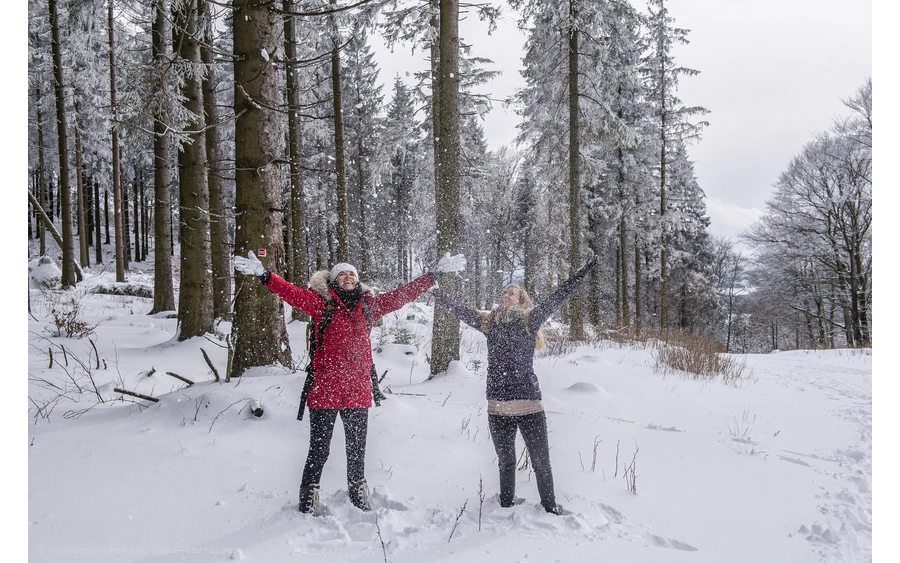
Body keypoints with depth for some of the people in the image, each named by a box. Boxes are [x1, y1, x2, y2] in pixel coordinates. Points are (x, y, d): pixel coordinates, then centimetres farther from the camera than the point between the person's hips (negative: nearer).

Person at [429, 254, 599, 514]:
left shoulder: (529, 320, 0)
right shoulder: (488, 322, 8)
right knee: (505, 462, 18)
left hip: (529, 406, -3)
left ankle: (550, 505, 29)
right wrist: (435, 290, 20)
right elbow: (459, 309, 16)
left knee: (541, 461, 9)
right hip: (497, 408, 3)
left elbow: (556, 298, -5)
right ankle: (506, 505, 36)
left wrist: (582, 273, -11)